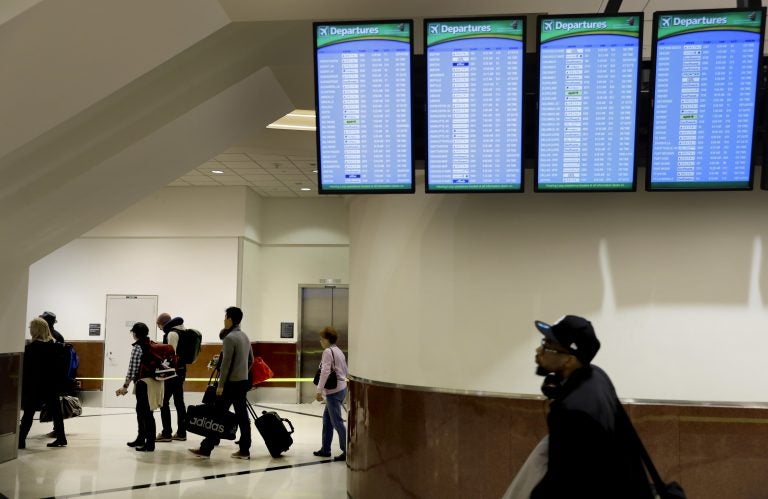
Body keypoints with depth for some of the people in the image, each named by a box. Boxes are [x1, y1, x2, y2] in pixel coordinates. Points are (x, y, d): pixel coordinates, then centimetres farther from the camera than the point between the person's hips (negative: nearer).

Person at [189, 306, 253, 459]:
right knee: (242, 415, 6)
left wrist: (220, 384, -14)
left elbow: (226, 363, -17)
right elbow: (251, 360, 18)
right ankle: (244, 450, 7)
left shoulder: (229, 338, -13)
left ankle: (206, 448, 0)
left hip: (231, 382, -8)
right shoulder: (245, 337, 12)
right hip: (243, 381, 8)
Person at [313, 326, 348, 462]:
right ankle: (325, 449, 22)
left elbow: (325, 372, -21)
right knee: (327, 419, 17)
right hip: (341, 388, 9)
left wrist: (319, 391, -22)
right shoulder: (339, 351, 14)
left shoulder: (328, 351, -13)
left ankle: (347, 451, -4)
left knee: (337, 422, -5)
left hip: (333, 391, -9)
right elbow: (345, 370, 18)